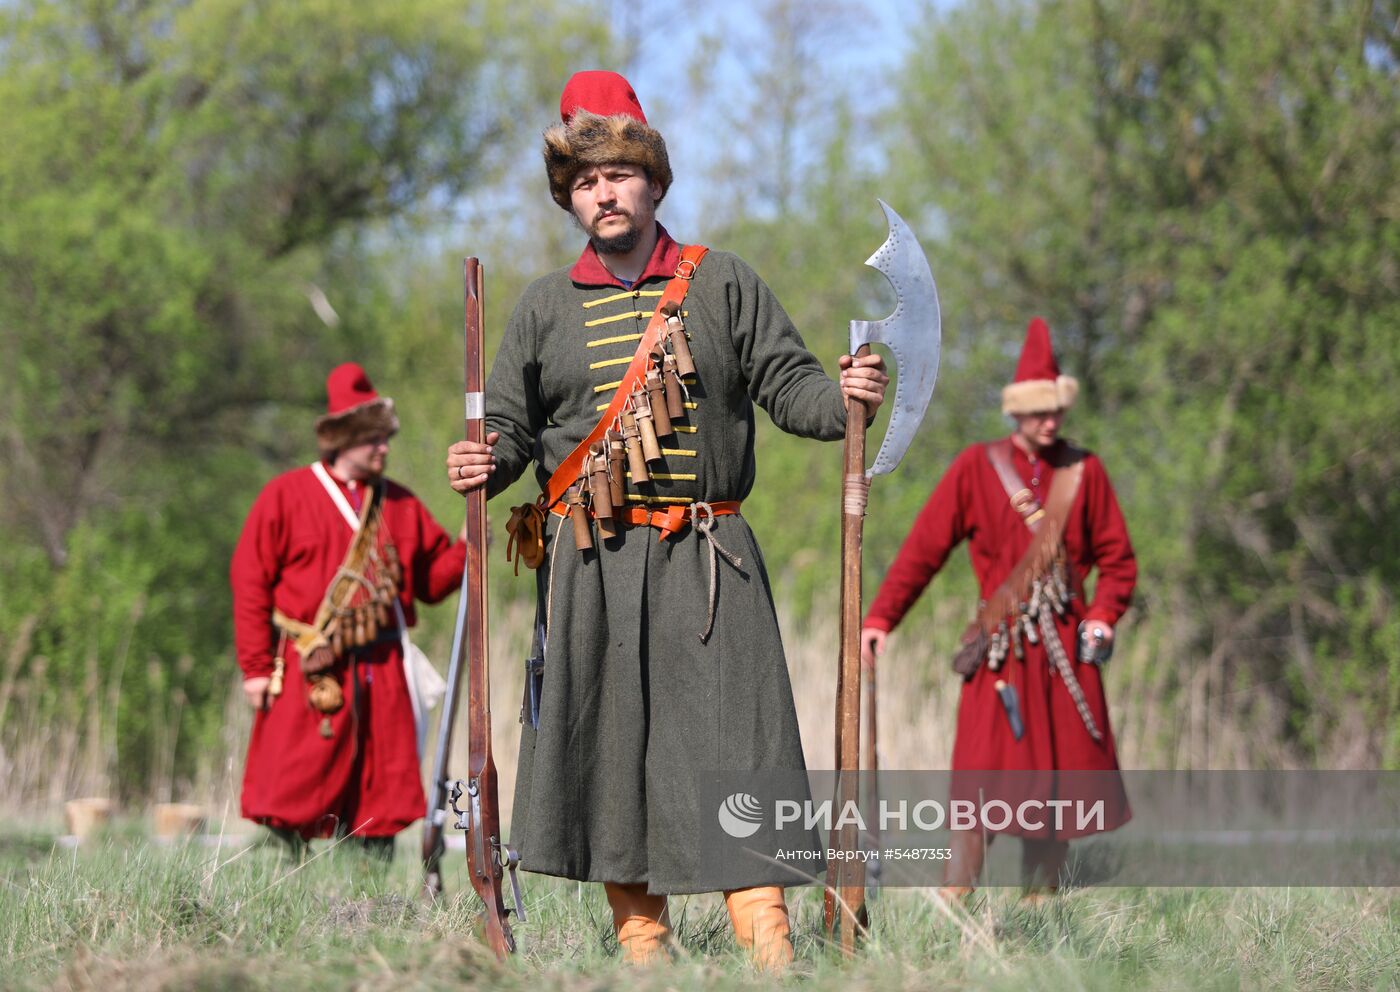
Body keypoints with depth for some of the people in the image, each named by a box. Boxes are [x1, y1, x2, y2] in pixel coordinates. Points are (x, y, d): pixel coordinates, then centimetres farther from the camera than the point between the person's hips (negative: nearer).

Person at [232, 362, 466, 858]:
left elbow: (432, 578, 16)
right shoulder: (286, 496, 1)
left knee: (379, 809, 4)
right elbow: (251, 581, -1)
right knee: (292, 804, -5)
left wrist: (467, 548, -4)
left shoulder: (399, 504, 14)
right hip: (309, 676, -4)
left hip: (382, 675, 4)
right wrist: (255, 667, -7)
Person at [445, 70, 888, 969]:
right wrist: (484, 464, -8)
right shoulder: (549, 307, 12)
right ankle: (641, 937, 10)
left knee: (731, 731, -9)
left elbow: (788, 384, 4)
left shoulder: (723, 285, 8)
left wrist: (844, 399, -17)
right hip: (592, 561, 2)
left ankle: (765, 937, -9)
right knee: (610, 736, 1)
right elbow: (510, 421, 14)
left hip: (706, 557, -2)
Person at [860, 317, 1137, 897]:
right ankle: (955, 905, -10)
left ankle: (1041, 902, 12)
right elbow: (923, 549, 0)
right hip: (1002, 647, -3)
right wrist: (880, 618, -10)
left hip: (1067, 649, 3)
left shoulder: (1085, 472, 9)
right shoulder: (976, 469, 3)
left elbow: (1117, 559, 12)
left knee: (1066, 776, 3)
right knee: (982, 769, -12)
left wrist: (1103, 616, -7)